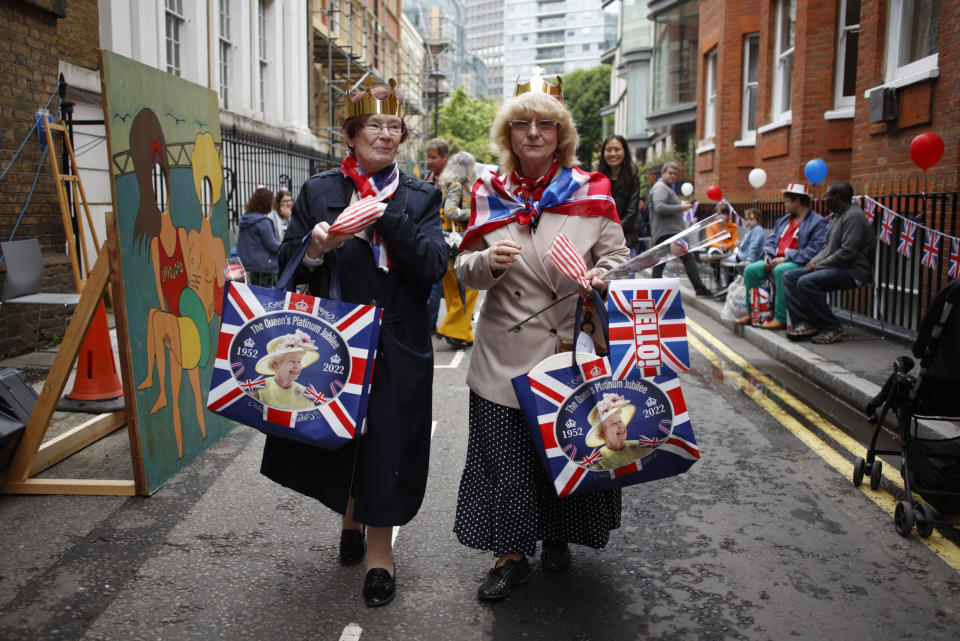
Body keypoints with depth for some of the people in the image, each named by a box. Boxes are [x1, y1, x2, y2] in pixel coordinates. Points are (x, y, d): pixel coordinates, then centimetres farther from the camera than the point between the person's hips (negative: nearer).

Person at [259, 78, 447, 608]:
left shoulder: (419, 197, 3)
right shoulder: (317, 192, 4)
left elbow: (433, 265, -12)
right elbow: (288, 267, 2)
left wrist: (389, 211, -20)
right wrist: (314, 249, -19)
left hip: (396, 345, -1)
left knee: (386, 440, 3)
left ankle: (380, 545, 23)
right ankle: (350, 515, 42)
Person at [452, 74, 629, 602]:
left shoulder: (591, 191, 3)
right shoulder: (488, 194, 5)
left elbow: (617, 257, 5)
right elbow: (464, 270, 5)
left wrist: (602, 277, -18)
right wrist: (489, 262, -17)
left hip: (574, 347, 0)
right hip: (507, 354, 1)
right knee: (504, 453, 4)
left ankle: (556, 536, 36)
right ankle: (511, 554, 22)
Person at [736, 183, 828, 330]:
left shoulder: (818, 222, -4)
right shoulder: (782, 221, 22)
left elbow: (813, 250, -16)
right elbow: (771, 240, 24)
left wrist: (786, 258, -21)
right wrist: (768, 255, 0)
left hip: (799, 263, -8)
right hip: (776, 261, 8)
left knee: (780, 271, -37)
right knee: (750, 270, -10)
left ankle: (780, 319, -33)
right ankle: (751, 313, -1)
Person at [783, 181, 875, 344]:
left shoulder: (854, 216, -14)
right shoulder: (838, 216, 18)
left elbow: (847, 252, -22)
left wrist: (819, 265, -16)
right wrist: (814, 261, 5)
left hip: (852, 271, -11)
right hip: (837, 268, 11)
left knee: (806, 282, -30)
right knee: (789, 276, 2)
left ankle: (832, 327, -18)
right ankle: (804, 323, -8)